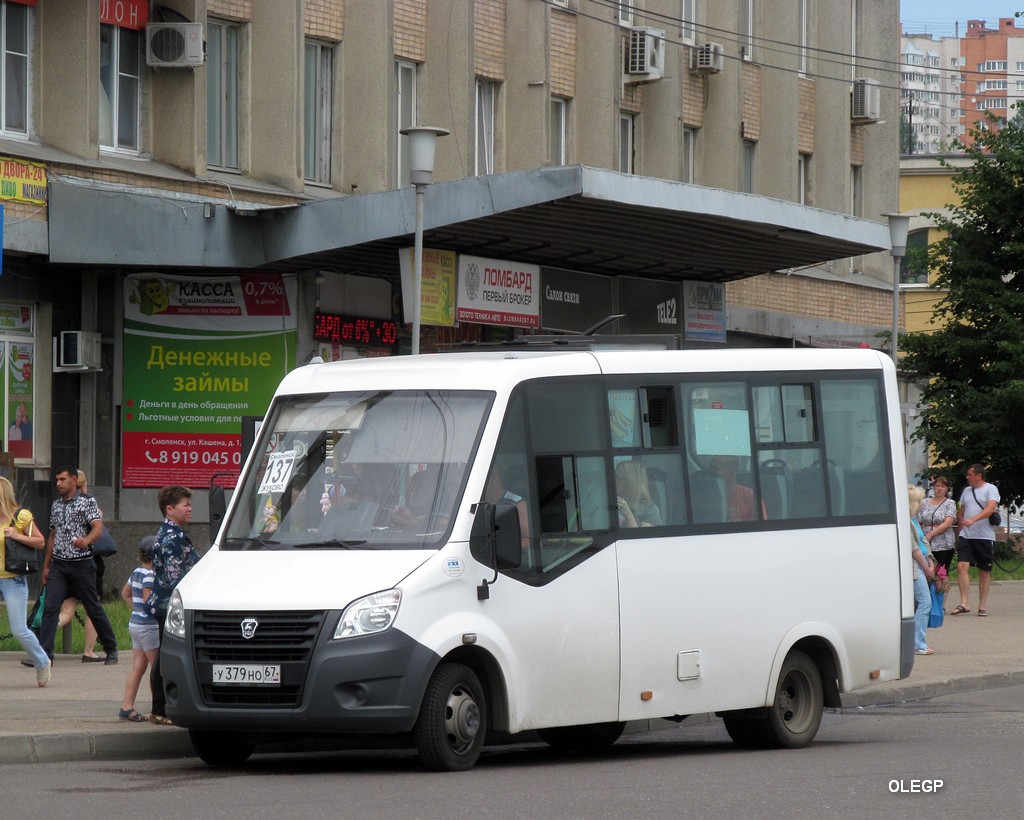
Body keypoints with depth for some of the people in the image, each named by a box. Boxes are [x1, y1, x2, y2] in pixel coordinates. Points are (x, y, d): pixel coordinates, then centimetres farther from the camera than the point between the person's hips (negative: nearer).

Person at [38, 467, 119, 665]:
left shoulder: (87, 502, -4)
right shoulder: (56, 505, 14)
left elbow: (98, 528, -18)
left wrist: (86, 540, -39)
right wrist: (46, 565, 19)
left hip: (82, 564, -5)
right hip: (58, 565, 5)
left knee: (93, 608, 5)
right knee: (50, 609, -10)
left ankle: (111, 650, 21)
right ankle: (44, 654, -14)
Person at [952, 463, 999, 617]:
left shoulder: (991, 489, -3)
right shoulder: (966, 491, 17)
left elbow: (991, 508, -19)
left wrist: (973, 520, -31)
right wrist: (959, 534, 21)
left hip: (985, 537, -5)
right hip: (966, 536, 5)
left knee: (984, 572, 3)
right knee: (962, 566, -13)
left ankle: (983, 606, 10)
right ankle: (964, 603, -15)